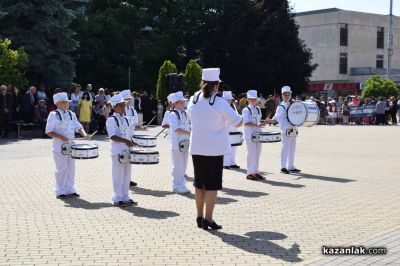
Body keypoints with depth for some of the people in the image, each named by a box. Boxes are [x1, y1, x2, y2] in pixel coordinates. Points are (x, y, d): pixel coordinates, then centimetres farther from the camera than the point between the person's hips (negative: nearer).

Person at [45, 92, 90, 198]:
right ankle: (60, 192, 9)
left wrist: (84, 134, -12)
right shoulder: (54, 115, -7)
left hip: (71, 145, 6)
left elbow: (78, 127, 8)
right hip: (59, 146, -6)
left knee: (71, 168, 10)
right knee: (61, 169, 0)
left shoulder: (71, 114, 11)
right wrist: (60, 137, -24)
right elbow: (49, 131, -11)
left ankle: (70, 190, 20)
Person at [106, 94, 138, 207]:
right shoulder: (111, 120, -8)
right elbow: (112, 136, -19)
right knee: (118, 175, -1)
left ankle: (126, 198, 20)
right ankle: (118, 199, 7)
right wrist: (125, 141, -31)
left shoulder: (126, 119, 15)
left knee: (127, 175, 11)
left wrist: (133, 142, 4)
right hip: (118, 152, -7)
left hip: (128, 151, 7)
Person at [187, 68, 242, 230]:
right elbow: (238, 122, -8)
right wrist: (237, 112, 13)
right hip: (215, 150, -5)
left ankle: (200, 217, 22)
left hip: (196, 148, 5)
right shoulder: (220, 103, -14)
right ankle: (208, 220, 3)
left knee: (199, 183, 15)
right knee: (212, 185, 2)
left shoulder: (193, 100, 1)